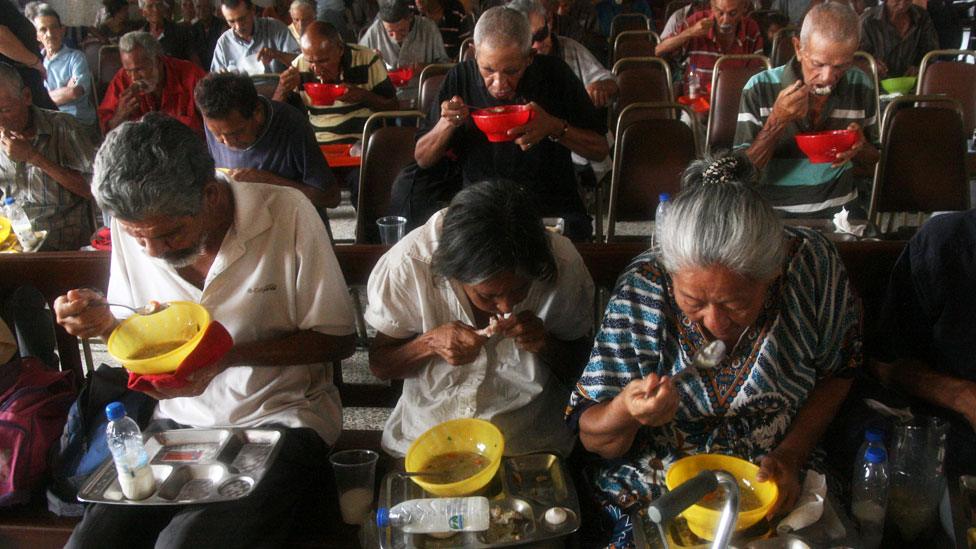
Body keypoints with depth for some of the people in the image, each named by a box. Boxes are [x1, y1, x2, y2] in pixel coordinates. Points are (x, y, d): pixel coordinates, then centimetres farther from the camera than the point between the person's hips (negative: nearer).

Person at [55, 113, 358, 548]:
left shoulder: (286, 213, -17)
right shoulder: (131, 225, -3)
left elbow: (338, 339, -10)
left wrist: (228, 355, -22)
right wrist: (105, 324, -12)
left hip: (281, 418, -4)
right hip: (179, 419, 4)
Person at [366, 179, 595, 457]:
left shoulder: (562, 264, -14)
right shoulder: (408, 264, -16)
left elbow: (581, 368, 2)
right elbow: (379, 365, -2)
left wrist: (545, 343, -20)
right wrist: (430, 343, -22)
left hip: (531, 449, 0)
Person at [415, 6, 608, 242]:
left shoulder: (555, 73, -5)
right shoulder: (460, 78, -4)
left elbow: (601, 150, -2)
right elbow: (422, 159, 1)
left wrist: (556, 128, -20)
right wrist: (447, 124, -18)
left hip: (553, 209, 0)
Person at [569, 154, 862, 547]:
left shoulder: (812, 264, -17)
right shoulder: (642, 292, -20)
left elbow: (837, 371, 3)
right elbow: (593, 439, -12)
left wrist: (791, 455, -9)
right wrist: (625, 411, -33)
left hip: (776, 490, 2)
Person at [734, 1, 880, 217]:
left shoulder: (861, 86, 1)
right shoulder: (760, 88, -9)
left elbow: (872, 163, 14)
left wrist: (860, 147, -9)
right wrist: (777, 121, -22)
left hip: (840, 208, 3)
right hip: (775, 213, -3)